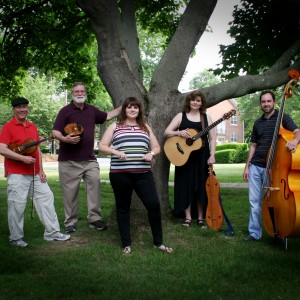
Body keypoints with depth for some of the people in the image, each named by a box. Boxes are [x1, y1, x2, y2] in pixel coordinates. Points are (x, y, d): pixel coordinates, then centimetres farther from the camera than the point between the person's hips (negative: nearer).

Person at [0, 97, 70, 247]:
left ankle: (52, 232, 18)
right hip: (17, 174, -7)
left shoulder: (33, 127, 15)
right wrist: (23, 158, -21)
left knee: (46, 198, 8)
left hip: (34, 173, 7)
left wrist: (41, 170, 10)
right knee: (17, 205, -4)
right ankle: (15, 238, 12)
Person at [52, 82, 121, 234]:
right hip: (69, 160, -4)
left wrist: (122, 107, 28)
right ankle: (70, 223, 13)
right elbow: (55, 132, -9)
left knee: (94, 184, -4)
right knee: (71, 192, 2)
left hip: (89, 159, 4)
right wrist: (65, 138, -28)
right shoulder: (65, 111, -3)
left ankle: (94, 219, 6)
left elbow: (107, 116, 29)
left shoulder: (92, 110, 13)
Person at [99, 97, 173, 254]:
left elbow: (157, 147, 18)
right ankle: (126, 244, 18)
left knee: (154, 204, -5)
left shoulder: (145, 127, 17)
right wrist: (116, 152, -15)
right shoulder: (115, 126, 9)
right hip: (120, 173, -2)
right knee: (123, 207, 6)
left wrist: (151, 154, -5)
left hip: (143, 173, 2)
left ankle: (158, 242, 10)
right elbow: (102, 146, 4)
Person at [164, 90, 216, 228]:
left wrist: (212, 155, -7)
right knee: (186, 185, 2)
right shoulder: (181, 116, 4)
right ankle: (188, 217, 12)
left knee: (201, 186, 4)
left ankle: (201, 217, 15)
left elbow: (212, 138, 4)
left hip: (202, 157, 1)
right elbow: (167, 132, 0)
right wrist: (179, 132, -19)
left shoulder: (206, 117, 7)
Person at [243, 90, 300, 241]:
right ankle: (254, 232, 12)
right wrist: (247, 166, 13)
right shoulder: (258, 123, 14)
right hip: (255, 166, 4)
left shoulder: (282, 118, -1)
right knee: (255, 201, 4)